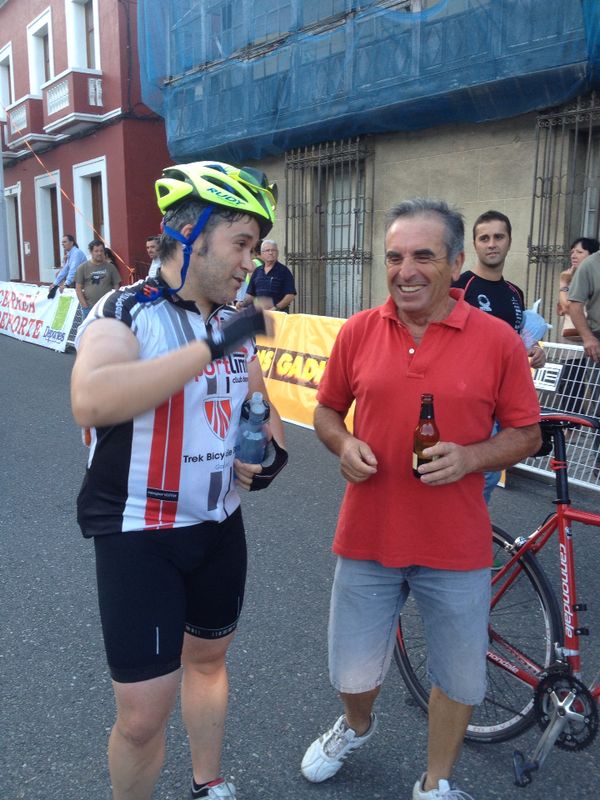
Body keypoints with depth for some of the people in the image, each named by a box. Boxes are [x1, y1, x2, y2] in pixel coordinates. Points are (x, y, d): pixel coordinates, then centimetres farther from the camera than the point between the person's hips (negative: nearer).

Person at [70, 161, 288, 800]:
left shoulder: (236, 326, 5)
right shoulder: (125, 311, -15)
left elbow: (262, 406, 18)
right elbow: (91, 402, -34)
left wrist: (272, 450, -5)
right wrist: (211, 347, -34)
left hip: (220, 527, 7)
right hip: (139, 537, -6)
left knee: (207, 656, 23)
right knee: (143, 715, -2)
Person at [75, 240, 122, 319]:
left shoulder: (110, 267, 7)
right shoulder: (82, 268, 4)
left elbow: (116, 286, 9)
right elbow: (78, 288, 3)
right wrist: (85, 305, -5)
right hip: (89, 308, -1)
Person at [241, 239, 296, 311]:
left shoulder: (284, 271, -1)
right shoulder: (257, 272, 14)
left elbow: (290, 295, -8)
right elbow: (251, 294, 18)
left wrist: (277, 308, -19)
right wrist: (243, 303, -1)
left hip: (278, 313, -5)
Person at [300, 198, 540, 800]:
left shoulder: (497, 339, -8)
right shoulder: (358, 332, -2)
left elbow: (525, 434, -1)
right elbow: (326, 410, 9)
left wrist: (469, 457, -19)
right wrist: (344, 446, -11)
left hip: (456, 547, -1)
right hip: (366, 538, 2)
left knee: (460, 679, 16)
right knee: (352, 674, 16)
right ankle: (357, 726, 53)